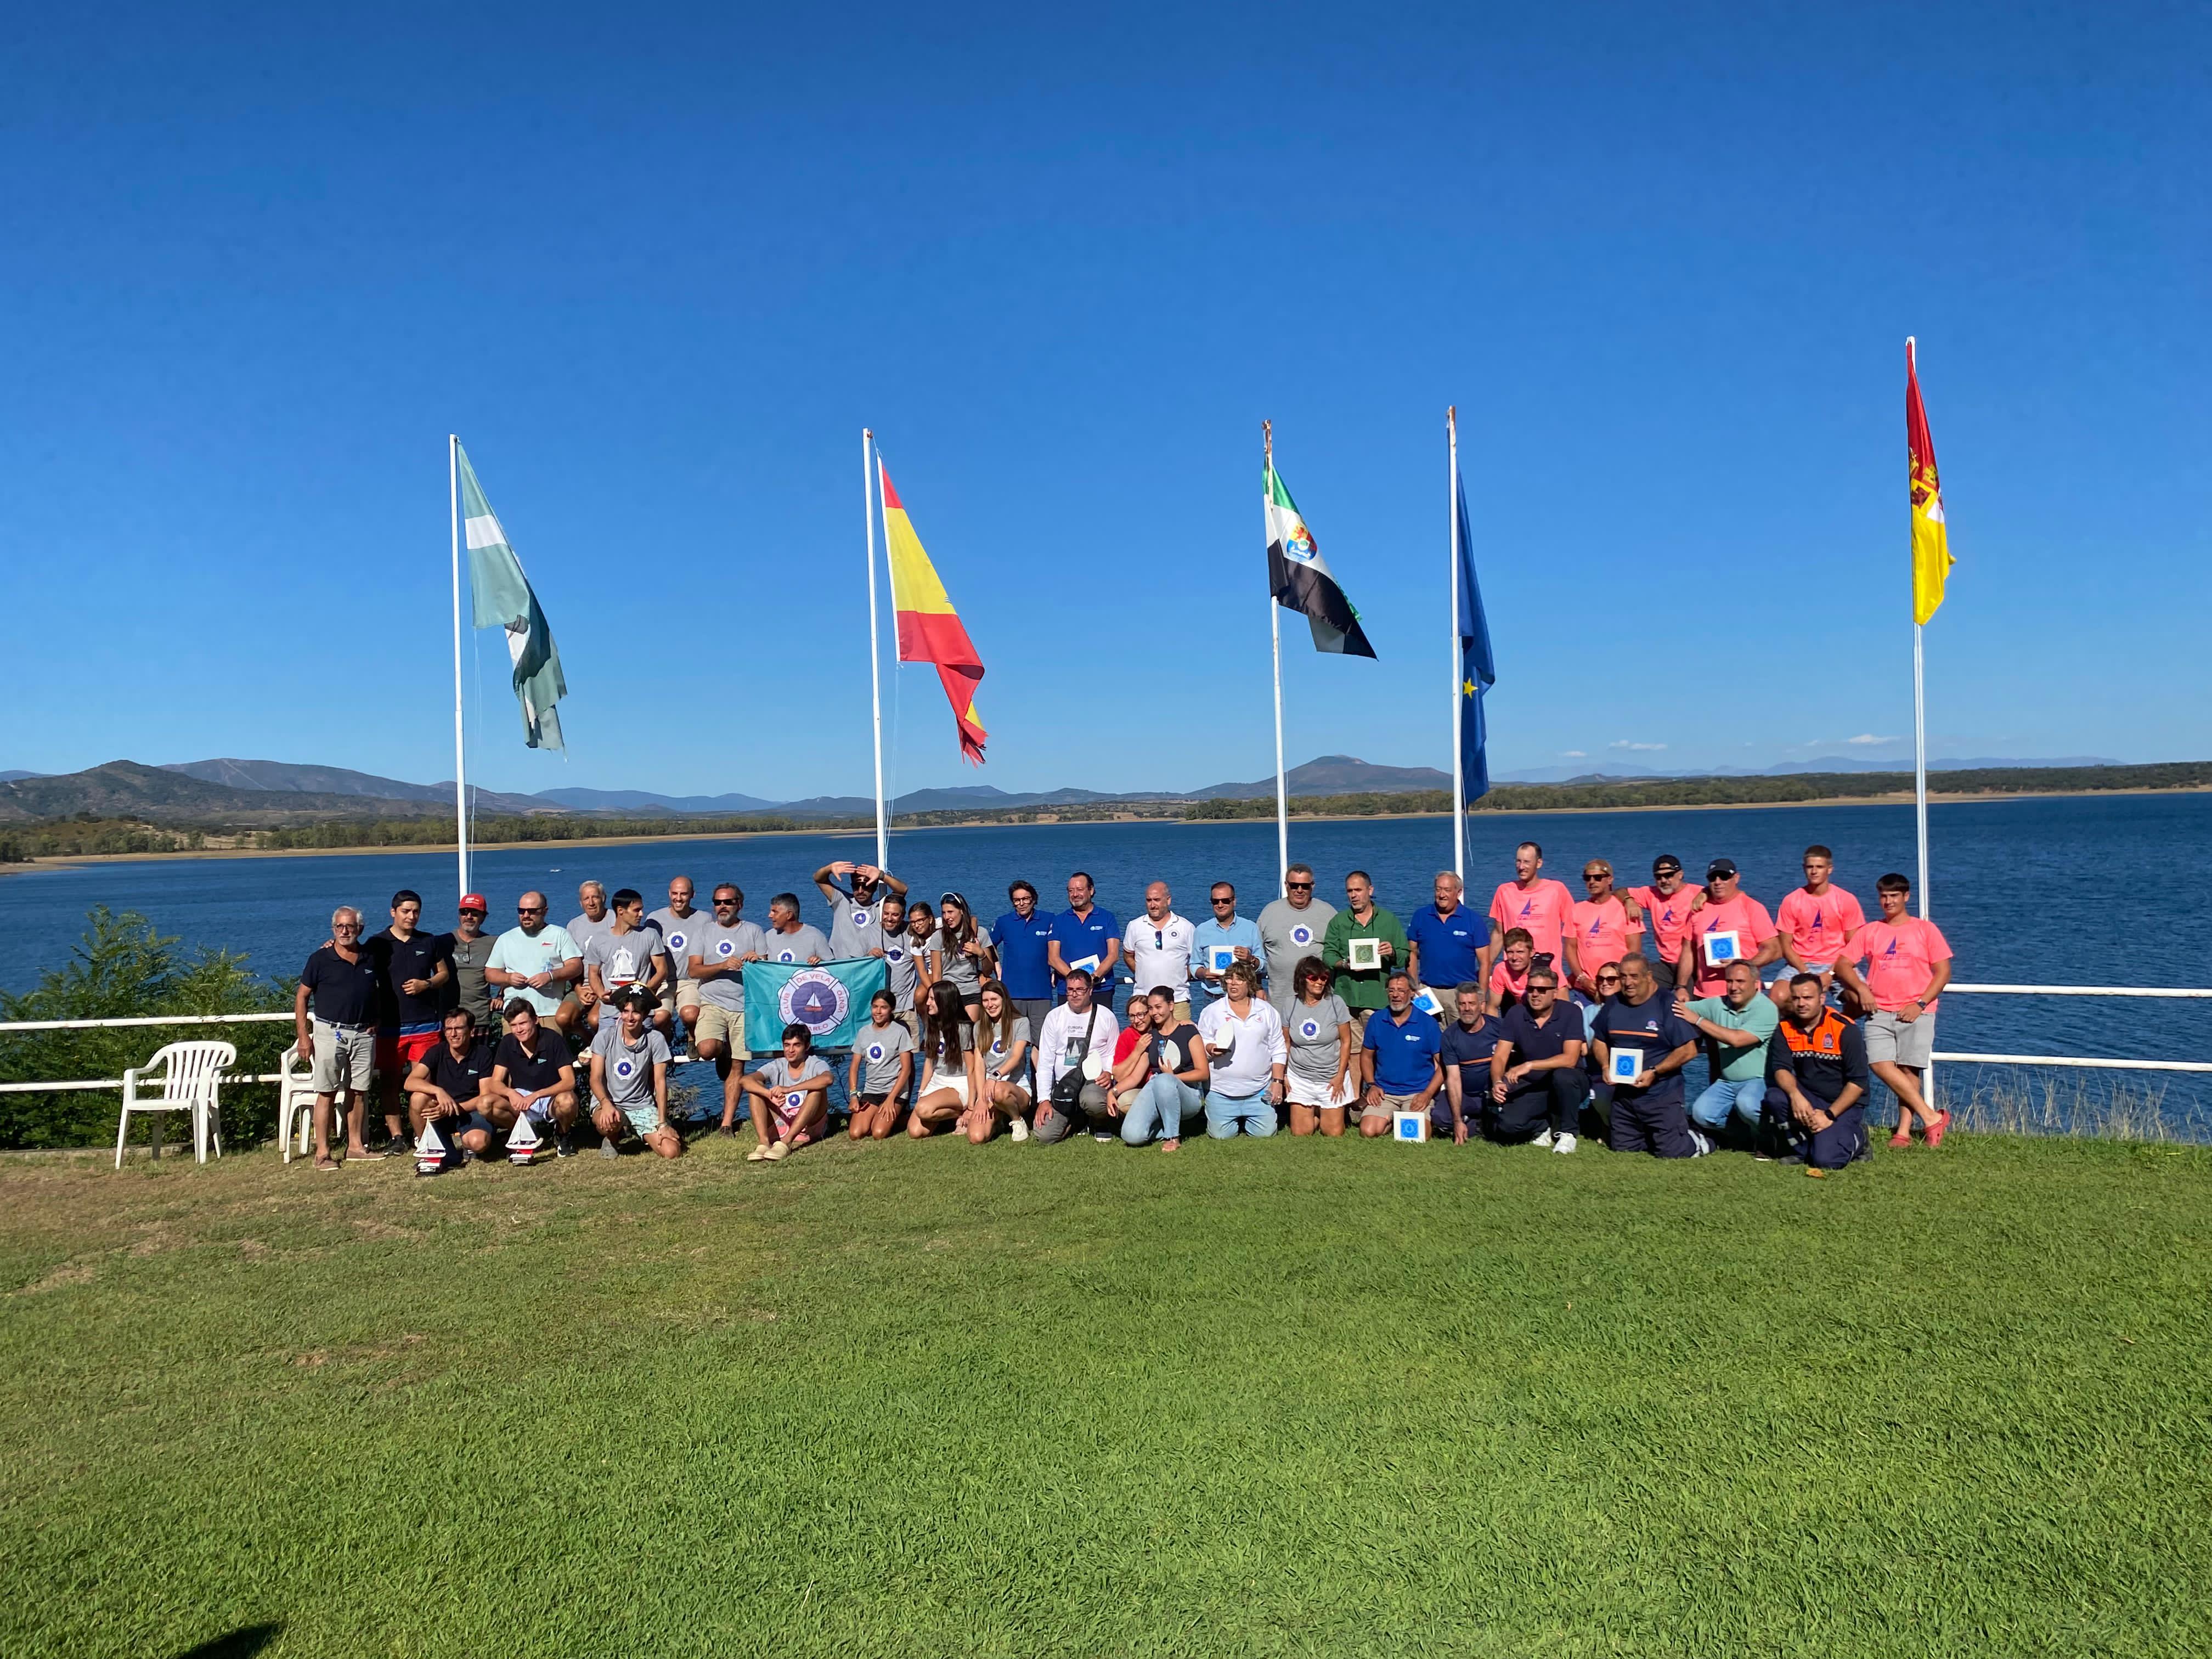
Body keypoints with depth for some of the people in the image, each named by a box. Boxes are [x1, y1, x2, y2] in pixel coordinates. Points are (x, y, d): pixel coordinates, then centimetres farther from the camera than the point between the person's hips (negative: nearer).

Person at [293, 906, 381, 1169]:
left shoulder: (370, 959, 8)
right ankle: (322, 1152, 0)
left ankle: (355, 1146, 18)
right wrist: (303, 1036, -6)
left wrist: (375, 1023, 8)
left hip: (363, 1035, 4)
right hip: (329, 1032, -4)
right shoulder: (320, 959, -4)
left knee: (359, 1092, 8)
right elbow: (301, 996, -1)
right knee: (327, 1093, -3)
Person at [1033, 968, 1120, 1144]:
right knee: (1043, 1136, -18)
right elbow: (1045, 1062, 4)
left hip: (1094, 1081, -2)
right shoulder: (1054, 1017, 6)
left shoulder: (1106, 1017, 3)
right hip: (1062, 1085, 2)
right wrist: (1044, 1099, -5)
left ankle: (1100, 1123, -1)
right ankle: (1075, 1121, 16)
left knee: (1093, 1101, -40)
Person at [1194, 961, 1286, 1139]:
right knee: (1221, 1136, -6)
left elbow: (1278, 1050, 9)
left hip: (1259, 1090, 1)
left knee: (1265, 1133, -6)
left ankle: (1245, 1121, 28)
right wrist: (1210, 1049, -17)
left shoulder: (1267, 1011, 7)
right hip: (1221, 1091, -1)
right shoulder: (1212, 1012, 3)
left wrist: (1277, 1082, 2)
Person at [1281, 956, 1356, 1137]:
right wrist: (1282, 1075, 3)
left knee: (1334, 1133, -2)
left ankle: (1328, 1114, 30)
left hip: (1332, 1078, -1)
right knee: (1300, 1133, -1)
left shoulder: (1335, 1003, -6)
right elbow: (1286, 1043, 8)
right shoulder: (1292, 1005, 0)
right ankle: (1316, 1114, 29)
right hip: (1300, 1078, 2)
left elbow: (1346, 1041, -3)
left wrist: (1340, 1076, -7)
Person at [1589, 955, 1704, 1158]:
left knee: (1671, 1152, -7)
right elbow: (1599, 1040, 18)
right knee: (1621, 1149, 9)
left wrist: (1654, 1072, -20)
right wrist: (1605, 1066, -2)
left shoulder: (1667, 1005, -11)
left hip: (1661, 1095, -6)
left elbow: (1688, 1050, -13)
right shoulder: (1613, 1006, 7)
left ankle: (1697, 1142, 25)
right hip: (1623, 1094, 6)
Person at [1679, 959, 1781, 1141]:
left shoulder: (1766, 1009, -12)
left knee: (1746, 1104, -36)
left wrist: (1699, 1020, -20)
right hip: (1726, 1082, 5)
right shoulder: (1718, 1004, 6)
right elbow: (1681, 1008, 13)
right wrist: (1680, 994, -11)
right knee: (1701, 1114, -19)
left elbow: (1737, 1039, -23)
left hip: (1759, 1081, -5)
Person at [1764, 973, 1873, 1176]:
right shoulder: (1785, 1029, -1)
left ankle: (1856, 1138, 10)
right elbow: (1781, 1068, -9)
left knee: (1825, 1160, -24)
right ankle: (1804, 1149, -5)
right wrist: (1795, 1095, -31)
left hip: (1844, 1104, -4)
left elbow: (1858, 1082, -12)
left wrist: (1829, 1115, -20)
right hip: (1806, 1099, 4)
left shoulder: (1846, 1030, -13)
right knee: (1775, 1097, -29)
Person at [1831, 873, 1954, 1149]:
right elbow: (1842, 964, 11)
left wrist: (1920, 1004, -8)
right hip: (1880, 1012, 2)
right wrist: (1861, 988, -7)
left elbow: (1943, 971, 3)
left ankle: (1904, 1131, -6)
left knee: (1909, 1069, -8)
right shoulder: (1869, 931, 14)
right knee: (1880, 1064, -15)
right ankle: (1931, 1118, -11)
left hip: (1916, 1012, -2)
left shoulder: (1926, 929, 7)